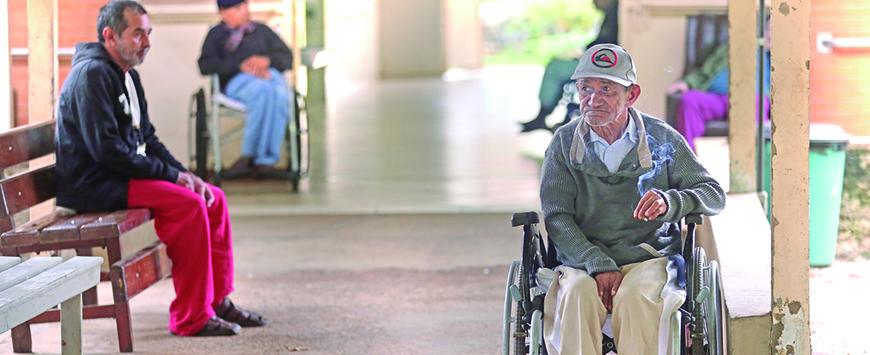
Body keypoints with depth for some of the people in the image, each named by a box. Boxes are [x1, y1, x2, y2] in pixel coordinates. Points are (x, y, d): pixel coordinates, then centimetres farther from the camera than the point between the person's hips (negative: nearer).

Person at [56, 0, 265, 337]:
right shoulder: (92, 74, -17)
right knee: (188, 204, -25)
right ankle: (191, 318, -22)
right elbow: (106, 149, -24)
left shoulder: (128, 76, 16)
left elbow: (147, 139, 20)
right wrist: (171, 175, -18)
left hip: (123, 175, 10)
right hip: (92, 185, -10)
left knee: (213, 198, 3)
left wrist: (184, 174, 3)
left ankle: (218, 300, 9)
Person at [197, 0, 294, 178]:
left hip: (271, 74, 2)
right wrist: (240, 66, -9)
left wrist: (267, 60, -3)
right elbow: (205, 65, 5)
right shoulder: (216, 34, 24)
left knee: (280, 95, -37)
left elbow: (287, 58, 21)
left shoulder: (262, 31, 32)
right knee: (263, 90, -40)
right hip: (237, 80, -2)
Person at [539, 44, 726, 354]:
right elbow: (556, 217, 0)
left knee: (634, 296, -35)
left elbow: (714, 195, 5)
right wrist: (598, 265, -16)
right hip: (582, 263, 1)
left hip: (650, 259, 0)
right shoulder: (564, 142, 7)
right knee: (578, 294, -34)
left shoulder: (660, 139, 7)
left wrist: (670, 201, -18)